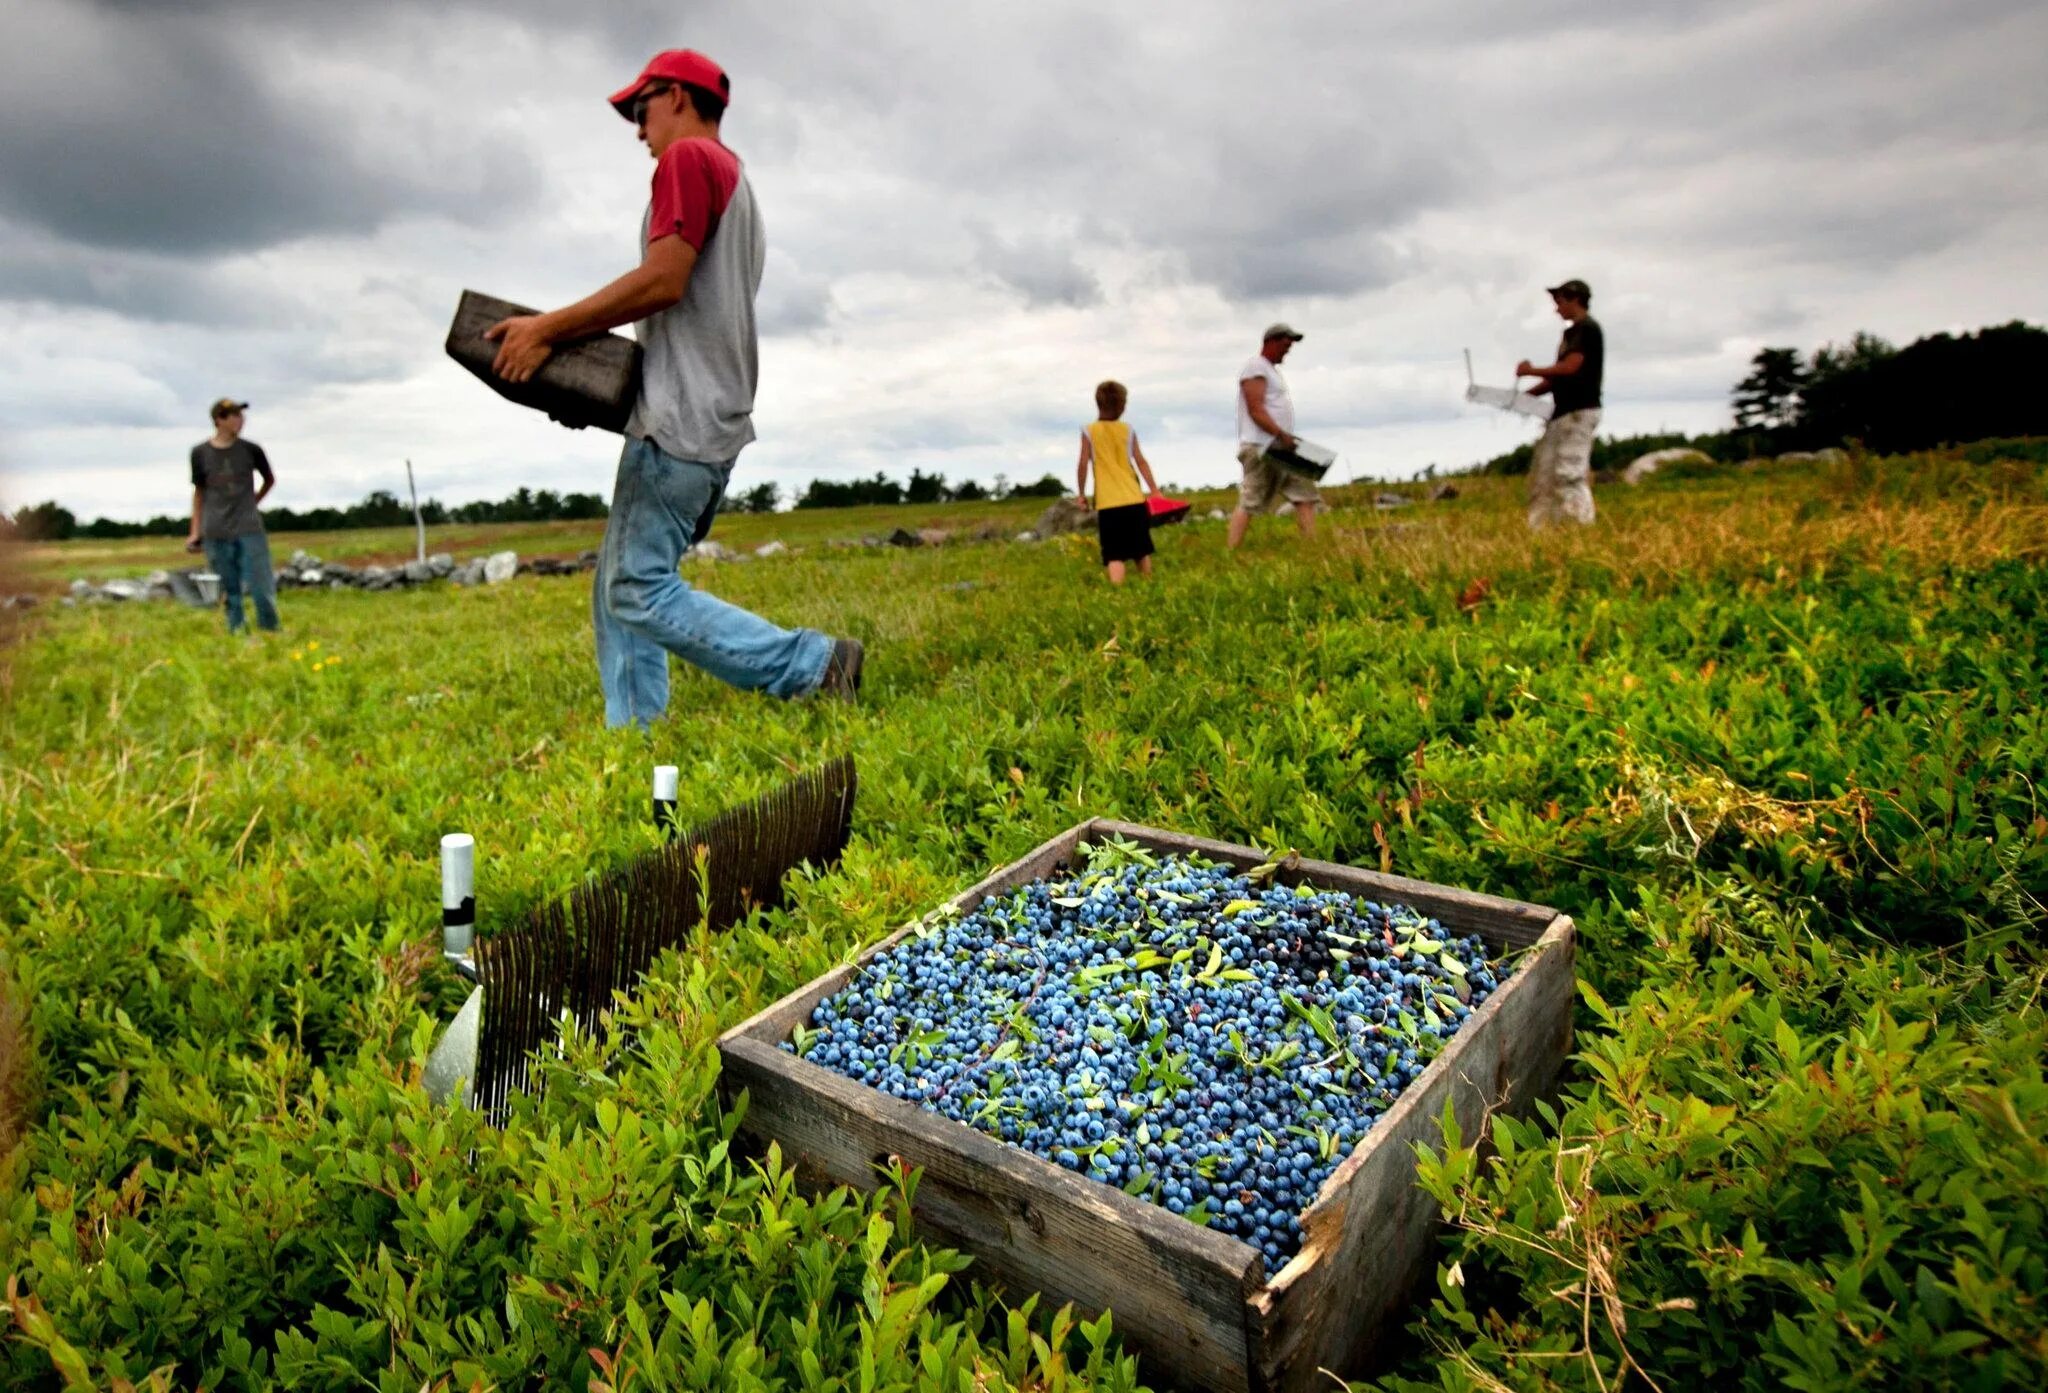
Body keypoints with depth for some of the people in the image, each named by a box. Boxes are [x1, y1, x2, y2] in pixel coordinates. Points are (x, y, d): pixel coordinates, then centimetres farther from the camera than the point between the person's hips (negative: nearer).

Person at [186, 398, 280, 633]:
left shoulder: (251, 450, 1)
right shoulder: (200, 453, 3)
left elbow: (270, 480, 18)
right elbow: (199, 492, 11)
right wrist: (195, 532, 10)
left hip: (249, 530, -1)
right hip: (216, 533, 1)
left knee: (262, 589, -6)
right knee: (230, 591, 4)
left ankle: (271, 633, 6)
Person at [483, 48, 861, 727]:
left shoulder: (690, 157, -2)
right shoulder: (736, 181, 27)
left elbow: (663, 280, -16)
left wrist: (549, 327, -9)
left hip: (680, 418, -10)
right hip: (713, 421, 10)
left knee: (640, 592, -14)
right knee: (617, 591, 9)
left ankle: (814, 666, -15)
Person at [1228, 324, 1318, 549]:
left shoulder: (1271, 369, 23)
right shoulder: (1255, 368, -7)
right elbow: (1256, 410, -18)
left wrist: (1286, 437, 13)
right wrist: (1281, 434, -25)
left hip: (1281, 449, 10)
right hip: (1261, 448, -10)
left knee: (1305, 495, 4)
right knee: (1248, 503, -10)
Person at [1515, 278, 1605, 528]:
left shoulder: (1587, 328, -8)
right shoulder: (1570, 332, 20)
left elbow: (1570, 367, -19)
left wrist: (1531, 371, -8)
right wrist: (1526, 395, 12)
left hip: (1579, 412, -10)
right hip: (1563, 412, 10)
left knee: (1570, 474, -14)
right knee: (1543, 472, 9)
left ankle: (1581, 525, -12)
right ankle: (1541, 528, 11)